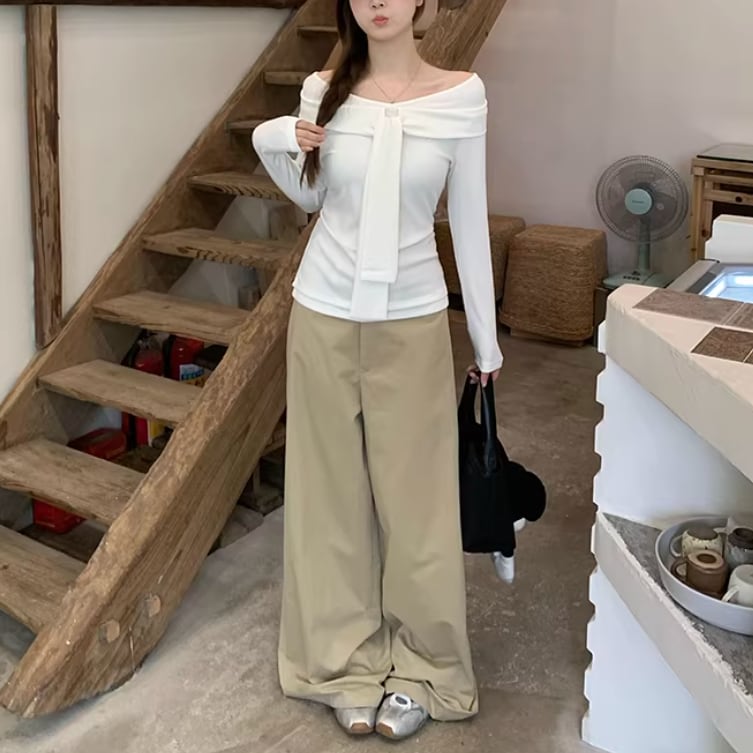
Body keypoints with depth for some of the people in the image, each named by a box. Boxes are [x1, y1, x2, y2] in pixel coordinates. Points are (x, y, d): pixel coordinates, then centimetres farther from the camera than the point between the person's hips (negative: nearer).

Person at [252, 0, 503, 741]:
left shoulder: (461, 96, -6)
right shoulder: (323, 91, 0)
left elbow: (469, 222, -1)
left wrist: (486, 339, 3)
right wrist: (273, 141, -5)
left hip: (412, 323, -2)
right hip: (324, 316, 2)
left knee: (414, 495, 7)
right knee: (333, 490, 10)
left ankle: (419, 669, 25)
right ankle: (348, 664, 27)